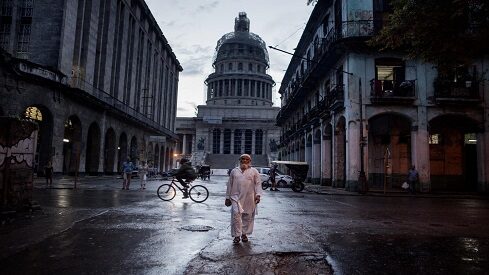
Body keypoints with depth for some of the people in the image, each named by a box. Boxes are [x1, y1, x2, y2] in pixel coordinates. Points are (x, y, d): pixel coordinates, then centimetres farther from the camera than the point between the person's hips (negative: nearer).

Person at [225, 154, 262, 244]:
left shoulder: (254, 171, 9)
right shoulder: (234, 171, 13)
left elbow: (258, 184, 4)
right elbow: (229, 185, 15)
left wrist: (258, 195, -10)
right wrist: (227, 197, 12)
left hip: (249, 198, 0)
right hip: (236, 197, 0)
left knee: (248, 216, 5)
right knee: (236, 214, -10)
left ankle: (244, 234, 22)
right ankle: (237, 235, -1)